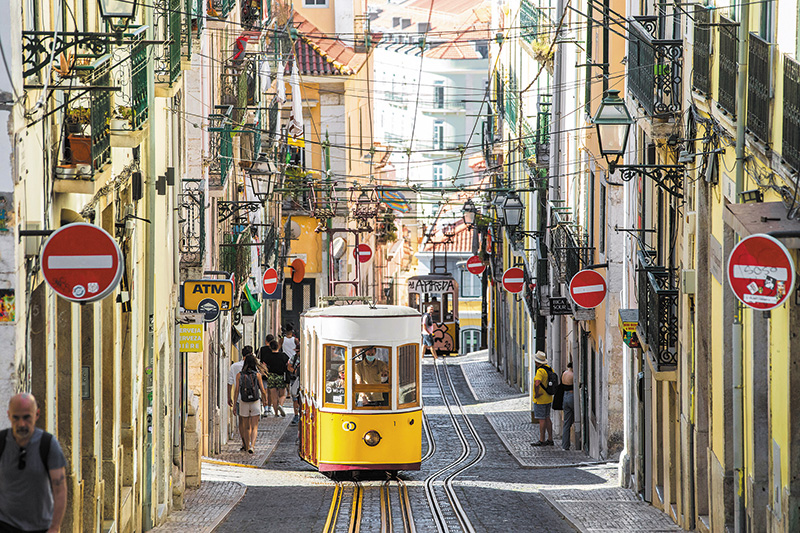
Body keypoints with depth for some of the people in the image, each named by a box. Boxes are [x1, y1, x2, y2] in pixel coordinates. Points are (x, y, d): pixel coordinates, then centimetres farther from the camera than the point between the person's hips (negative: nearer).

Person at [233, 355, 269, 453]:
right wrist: (265, 399, 15)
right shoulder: (257, 375, -6)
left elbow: (237, 390, -6)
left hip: (243, 403, 1)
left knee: (247, 427, 15)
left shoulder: (239, 375, -3)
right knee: (254, 427, 0)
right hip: (255, 402, -1)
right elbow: (263, 391, -3)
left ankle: (248, 447, 22)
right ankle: (252, 445, -20)